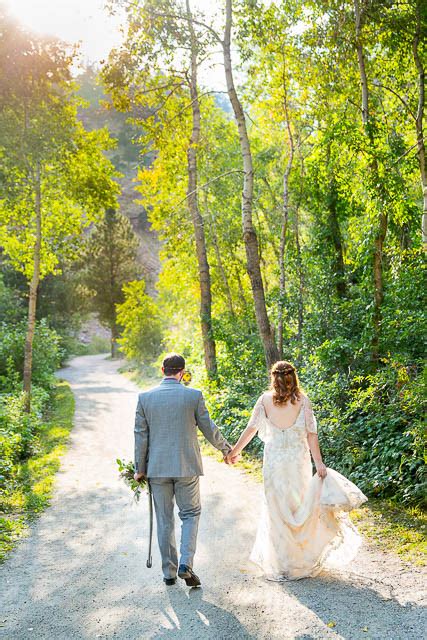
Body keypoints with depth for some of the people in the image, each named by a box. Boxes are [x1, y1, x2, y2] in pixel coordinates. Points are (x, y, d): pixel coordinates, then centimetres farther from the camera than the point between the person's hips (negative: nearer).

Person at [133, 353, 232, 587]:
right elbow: (209, 429, -1)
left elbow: (140, 435, -1)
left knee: (164, 520, 12)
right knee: (190, 514, 13)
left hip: (157, 467, 2)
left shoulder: (145, 397, -3)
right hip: (187, 466, -1)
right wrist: (226, 449, 17)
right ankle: (185, 563, -2)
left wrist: (140, 469, 8)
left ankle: (169, 572, 20)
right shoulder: (194, 395, -7)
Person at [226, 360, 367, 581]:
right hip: (299, 460, 1)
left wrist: (234, 451, 8)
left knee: (277, 507, 9)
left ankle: (282, 563, 15)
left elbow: (251, 428, -3)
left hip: (274, 460, -1)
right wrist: (319, 463, -5)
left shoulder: (265, 399, -3)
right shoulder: (303, 400, -3)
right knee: (299, 504, 16)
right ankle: (303, 558, 24)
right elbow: (311, 434, -7)